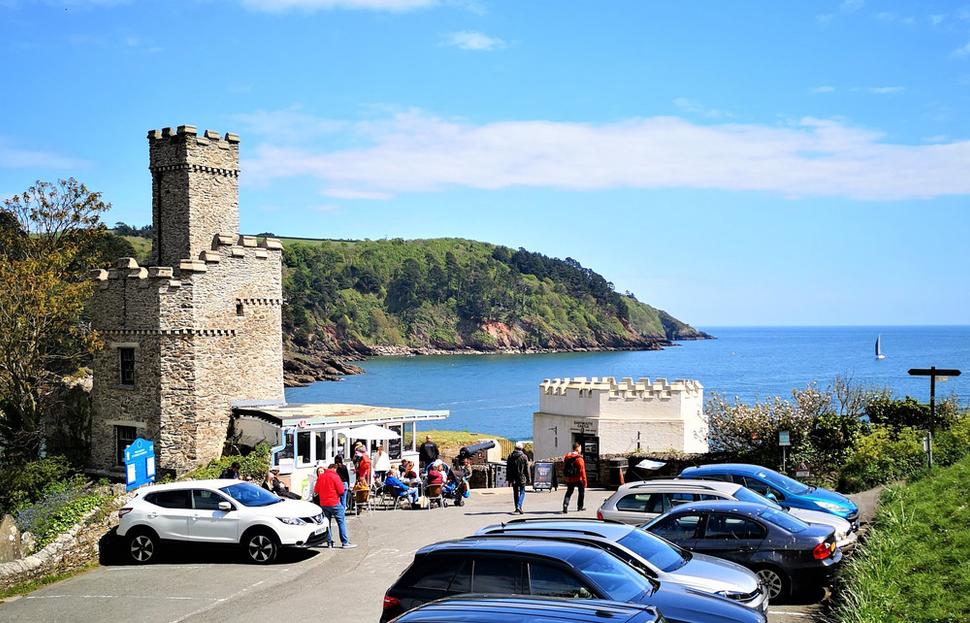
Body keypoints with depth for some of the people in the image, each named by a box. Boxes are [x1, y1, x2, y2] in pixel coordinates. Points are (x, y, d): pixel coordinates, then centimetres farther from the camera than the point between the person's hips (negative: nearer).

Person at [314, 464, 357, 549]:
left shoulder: (320, 477, 6)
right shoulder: (334, 476, -11)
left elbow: (316, 490, 14)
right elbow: (341, 491, -13)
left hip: (323, 503, 6)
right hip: (334, 503, -6)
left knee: (327, 522, 14)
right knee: (341, 522, -1)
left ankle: (329, 542, 14)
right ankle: (345, 542, -4)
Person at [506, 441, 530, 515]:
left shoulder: (510, 456, 4)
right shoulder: (524, 457, -6)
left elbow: (508, 468, 6)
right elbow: (527, 469, -4)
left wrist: (508, 478, 10)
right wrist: (528, 478, 3)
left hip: (513, 478, 3)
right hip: (522, 478, -3)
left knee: (515, 493, 12)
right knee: (522, 492, 3)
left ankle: (517, 508, 15)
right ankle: (519, 507, -15)